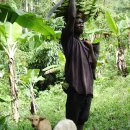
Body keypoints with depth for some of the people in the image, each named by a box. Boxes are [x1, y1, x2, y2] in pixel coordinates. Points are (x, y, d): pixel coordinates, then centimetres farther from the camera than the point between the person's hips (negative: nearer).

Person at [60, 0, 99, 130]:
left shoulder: (84, 44, 19)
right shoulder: (69, 40, -2)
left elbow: (94, 65, 15)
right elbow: (71, 16, -17)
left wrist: (91, 48, 2)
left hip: (87, 88, 7)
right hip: (75, 88, -7)